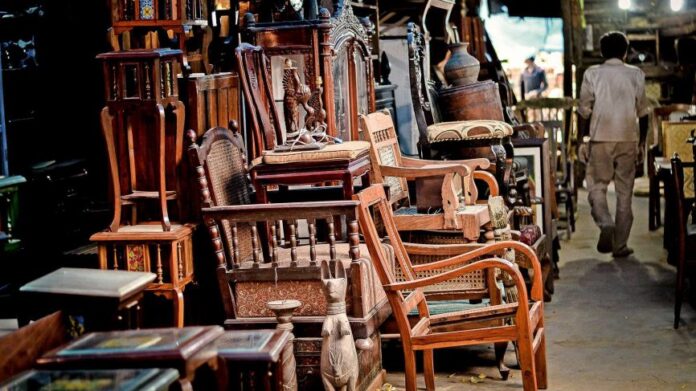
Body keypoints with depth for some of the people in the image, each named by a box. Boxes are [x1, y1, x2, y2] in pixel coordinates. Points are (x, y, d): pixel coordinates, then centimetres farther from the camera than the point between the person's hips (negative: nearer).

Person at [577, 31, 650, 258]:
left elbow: (584, 110, -2)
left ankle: (605, 223, -19)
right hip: (628, 139, 2)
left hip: (600, 139, -1)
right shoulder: (636, 75, 6)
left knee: (597, 186, 9)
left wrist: (582, 140, 4)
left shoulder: (592, 74, 2)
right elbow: (643, 112, 7)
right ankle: (620, 245, 9)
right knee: (624, 192, 7)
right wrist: (642, 143, 14)